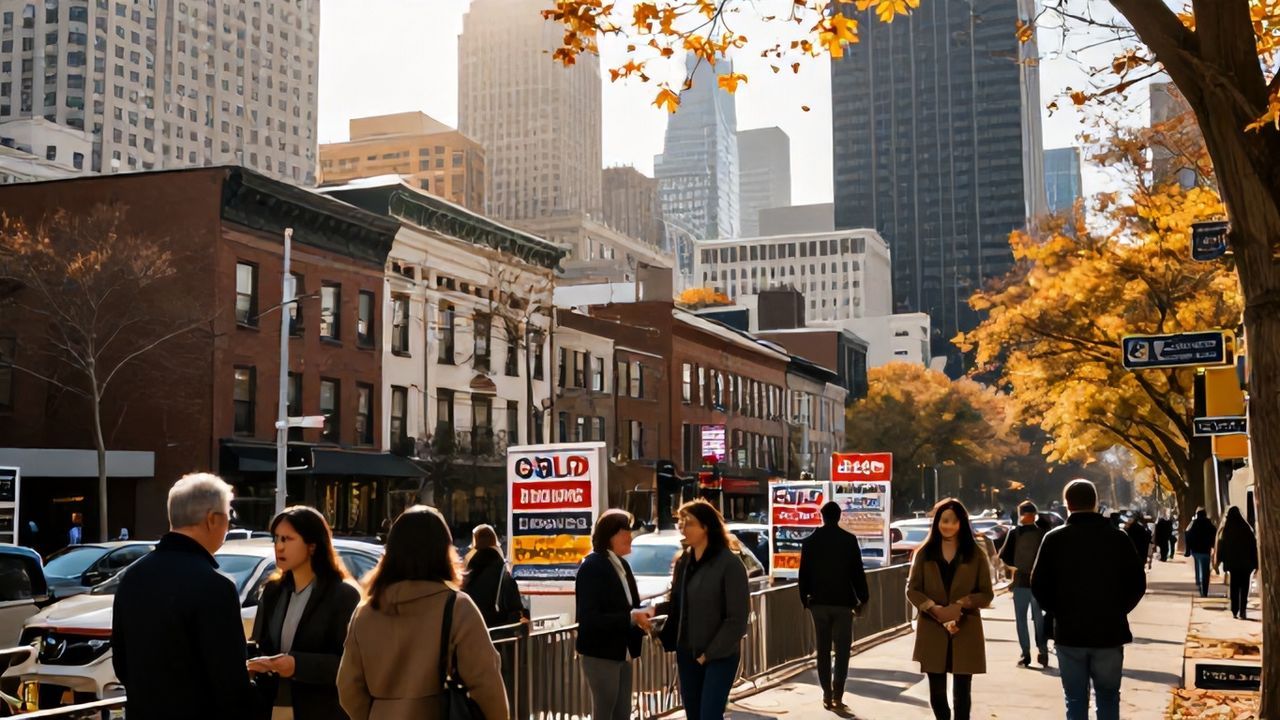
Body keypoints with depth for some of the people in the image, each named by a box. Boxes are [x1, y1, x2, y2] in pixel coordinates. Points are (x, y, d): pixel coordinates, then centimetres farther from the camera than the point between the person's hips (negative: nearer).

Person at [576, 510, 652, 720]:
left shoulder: (621, 564, 11)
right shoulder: (592, 567, -16)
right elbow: (589, 618, -23)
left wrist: (641, 616, -3)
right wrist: (631, 618, -25)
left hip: (622, 653, 8)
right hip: (600, 654, -8)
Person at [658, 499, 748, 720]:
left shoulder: (729, 563, -12)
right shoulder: (683, 561, 7)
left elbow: (737, 618, -12)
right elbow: (676, 604, 10)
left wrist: (710, 653, -12)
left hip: (720, 656, -6)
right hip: (686, 654, 6)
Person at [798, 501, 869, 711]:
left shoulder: (810, 541, 3)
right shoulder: (849, 540, -5)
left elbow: (804, 574, 5)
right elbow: (858, 572, -5)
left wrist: (805, 598, 15)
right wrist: (863, 597, 4)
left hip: (818, 602, 2)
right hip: (842, 601, -2)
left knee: (823, 649, 10)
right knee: (842, 649, 2)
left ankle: (827, 694, 9)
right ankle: (837, 695, -7)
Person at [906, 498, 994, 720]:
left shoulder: (976, 554, 3)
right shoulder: (924, 553, 5)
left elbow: (987, 594, 2)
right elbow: (912, 590, 2)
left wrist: (961, 604, -15)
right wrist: (935, 610, -14)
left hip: (966, 633, -1)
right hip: (932, 633, 1)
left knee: (962, 692, 3)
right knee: (937, 692, 6)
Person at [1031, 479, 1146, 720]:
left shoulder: (1054, 539, -5)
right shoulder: (1118, 538, -2)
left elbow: (1039, 585, -6)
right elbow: (1138, 582, -1)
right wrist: (1118, 610, 12)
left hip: (1069, 632, -1)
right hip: (1110, 632, 1)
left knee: (1076, 700, 8)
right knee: (1108, 698, 14)